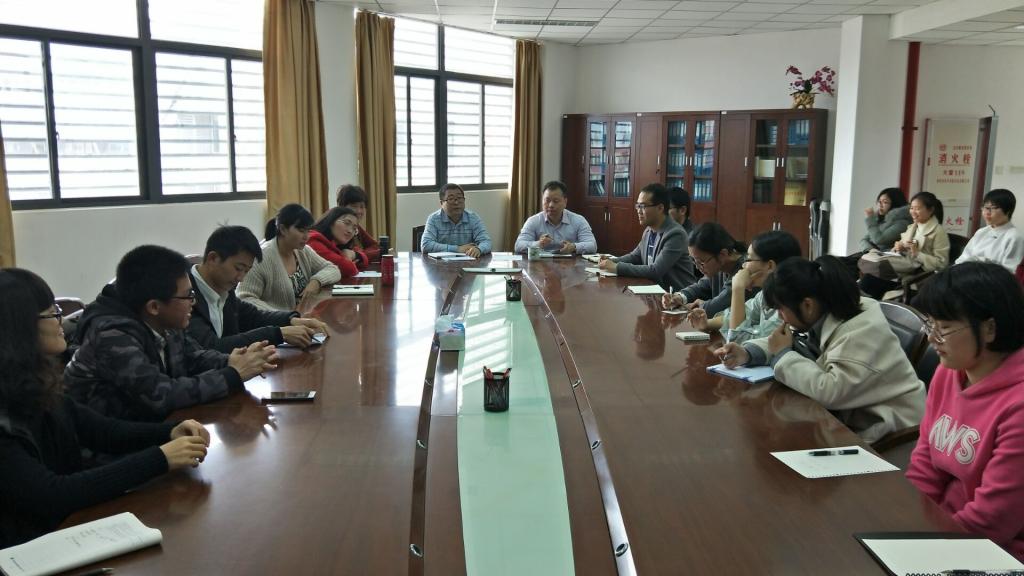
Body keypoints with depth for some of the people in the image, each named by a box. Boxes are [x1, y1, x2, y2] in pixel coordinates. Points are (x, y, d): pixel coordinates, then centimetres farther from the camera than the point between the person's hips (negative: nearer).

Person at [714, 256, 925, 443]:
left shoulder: (861, 333, -26)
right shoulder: (819, 317, -1)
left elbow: (829, 391, -36)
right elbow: (789, 344, 15)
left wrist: (783, 355, -22)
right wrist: (747, 353, -5)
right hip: (849, 415, 8)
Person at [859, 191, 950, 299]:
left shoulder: (938, 232, -4)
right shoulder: (912, 227, 19)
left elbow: (942, 264, -10)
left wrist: (917, 253, -18)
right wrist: (899, 247, -2)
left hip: (918, 274, -7)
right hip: (903, 267, 7)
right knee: (868, 279, -22)